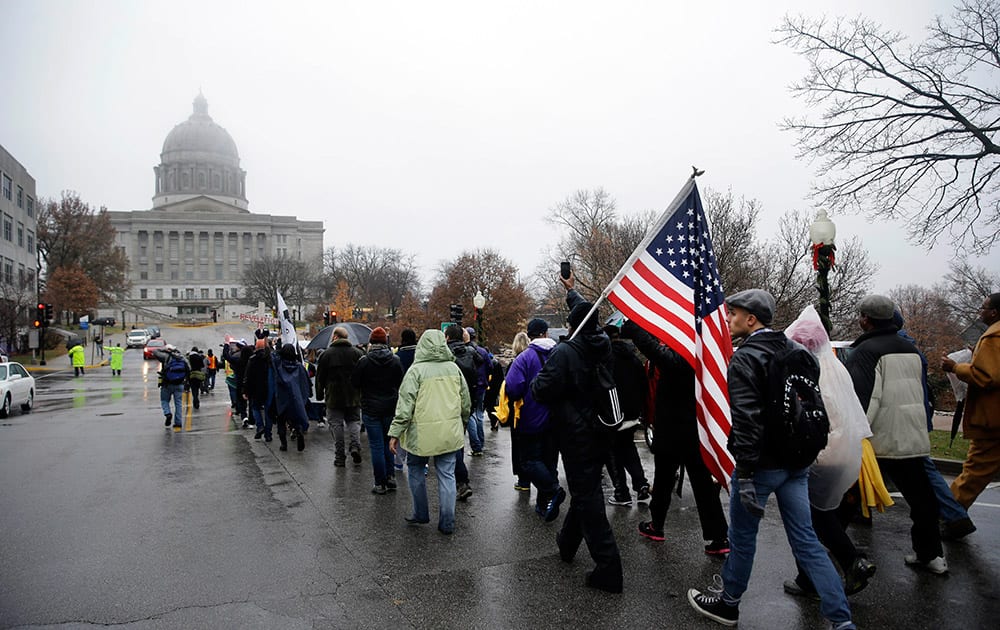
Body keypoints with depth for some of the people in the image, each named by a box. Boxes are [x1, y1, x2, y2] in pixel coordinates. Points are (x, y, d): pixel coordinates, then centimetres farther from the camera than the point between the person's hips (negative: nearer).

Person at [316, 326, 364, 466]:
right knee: (354, 421, 12)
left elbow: (319, 377, 1)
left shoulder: (326, 354, -3)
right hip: (353, 396, 2)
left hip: (333, 397, -1)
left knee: (337, 425, 4)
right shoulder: (357, 352, 2)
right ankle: (355, 446, -9)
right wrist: (362, 393, 11)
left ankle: (339, 457, 6)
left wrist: (319, 394, 11)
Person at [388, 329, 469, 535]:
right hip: (450, 433, 4)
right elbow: (466, 402, 12)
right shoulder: (454, 368, 3)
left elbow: (405, 404, -12)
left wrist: (395, 433, -6)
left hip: (422, 433, -4)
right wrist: (463, 422, 27)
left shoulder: (416, 370, -11)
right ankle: (447, 522, 12)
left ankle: (421, 514, 26)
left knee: (416, 470, 17)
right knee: (447, 475, 9)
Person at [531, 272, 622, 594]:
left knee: (587, 495, -2)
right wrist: (572, 291, 34)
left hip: (575, 433, -7)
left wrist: (535, 382, 2)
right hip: (601, 431, 8)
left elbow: (542, 391, -21)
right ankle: (567, 543, 38)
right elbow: (588, 315, 20)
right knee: (587, 488, 20)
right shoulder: (604, 346, 1)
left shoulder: (564, 352, -19)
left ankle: (608, 569, 0)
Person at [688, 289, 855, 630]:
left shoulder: (744, 359, -16)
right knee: (805, 540, 13)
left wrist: (745, 476, -22)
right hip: (796, 461, 7)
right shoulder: (795, 350, 9)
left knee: (742, 537, 10)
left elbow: (747, 420, -23)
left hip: (762, 464, -7)